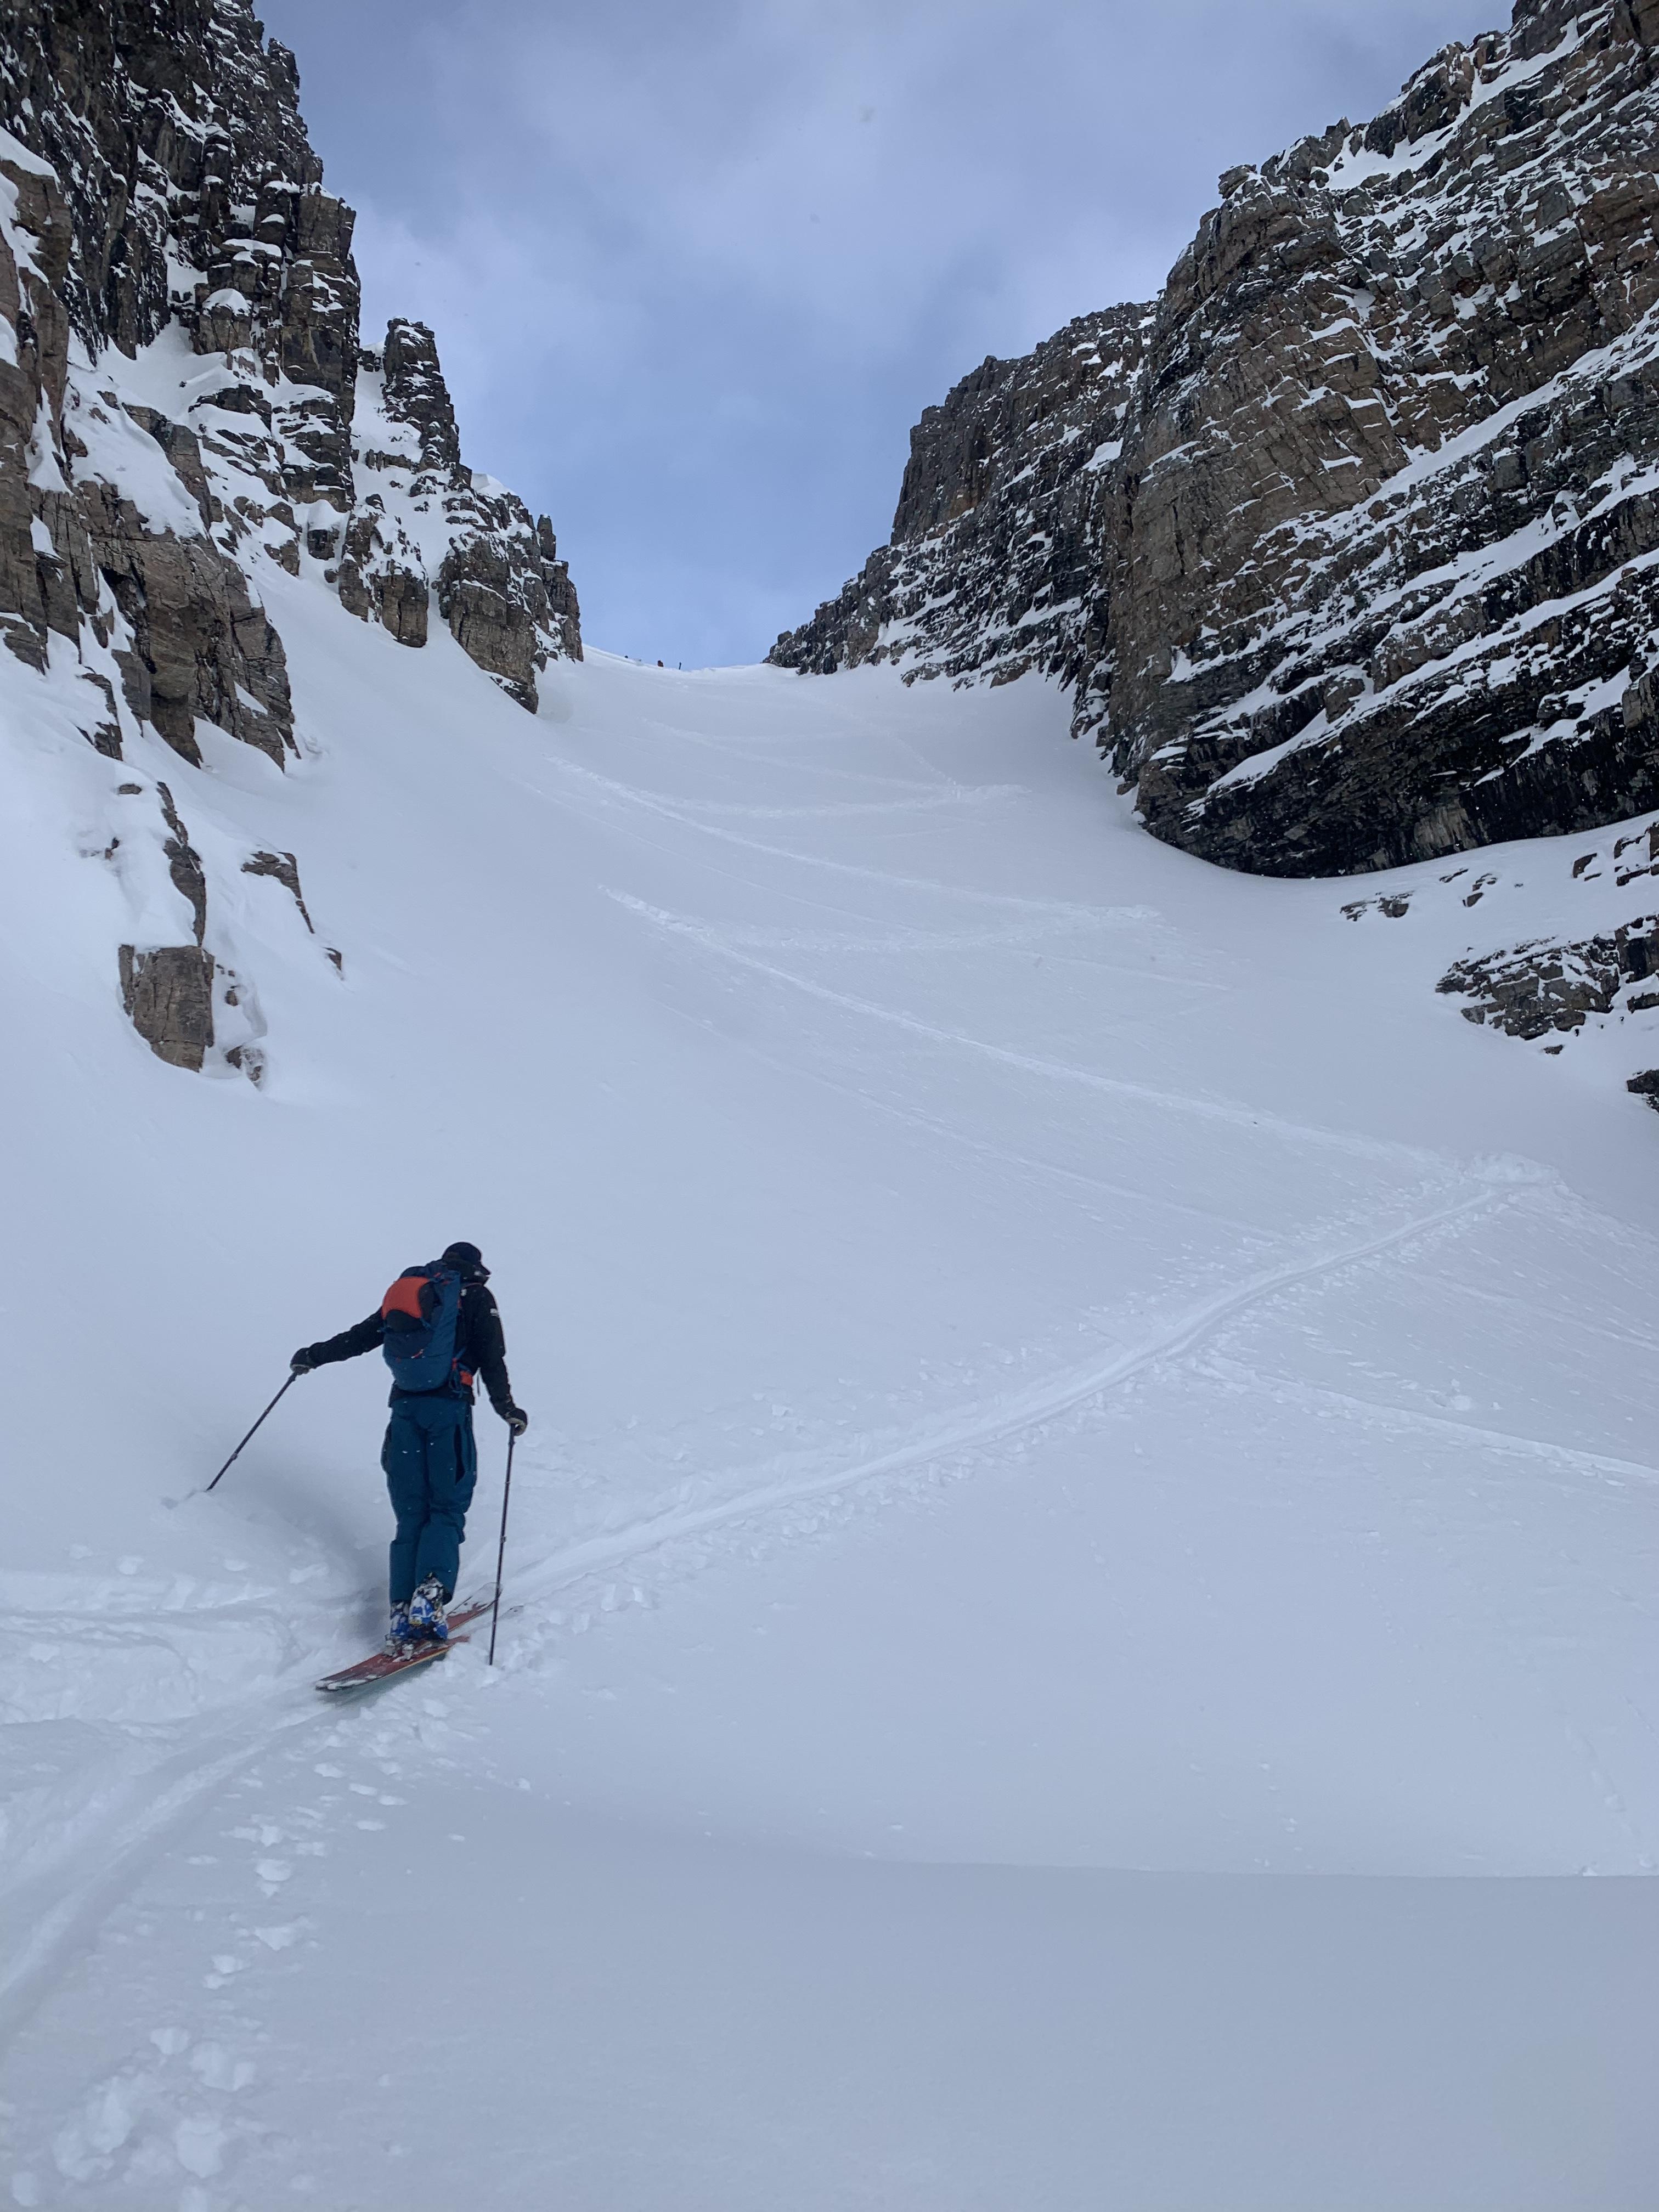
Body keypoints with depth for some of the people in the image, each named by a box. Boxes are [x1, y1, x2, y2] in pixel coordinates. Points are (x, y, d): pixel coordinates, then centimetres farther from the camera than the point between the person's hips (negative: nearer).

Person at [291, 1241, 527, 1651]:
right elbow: (492, 1360, -3)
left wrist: (313, 1356, 36)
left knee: (410, 1515, 8)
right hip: (449, 1407, -4)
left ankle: (403, 1610, -2)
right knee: (447, 1508, 1)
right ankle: (431, 1593, -21)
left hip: (405, 1407, 4)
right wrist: (506, 1409, -2)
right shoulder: (476, 1297, 7)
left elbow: (359, 1337, 22)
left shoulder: (405, 1290, 19)